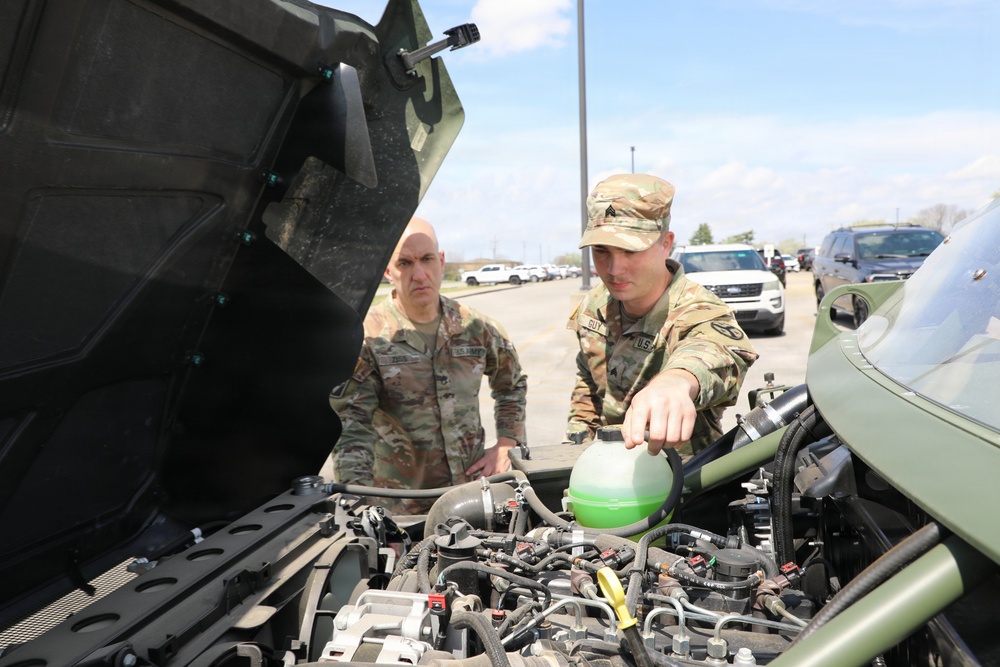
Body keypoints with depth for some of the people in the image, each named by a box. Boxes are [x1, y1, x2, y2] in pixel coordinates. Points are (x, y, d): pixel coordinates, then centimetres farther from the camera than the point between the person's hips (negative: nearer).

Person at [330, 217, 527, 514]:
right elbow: (352, 427, -19)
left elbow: (512, 384, 19)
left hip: (475, 491, 4)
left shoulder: (474, 328, 1)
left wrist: (506, 444, 7)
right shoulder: (366, 338, -12)